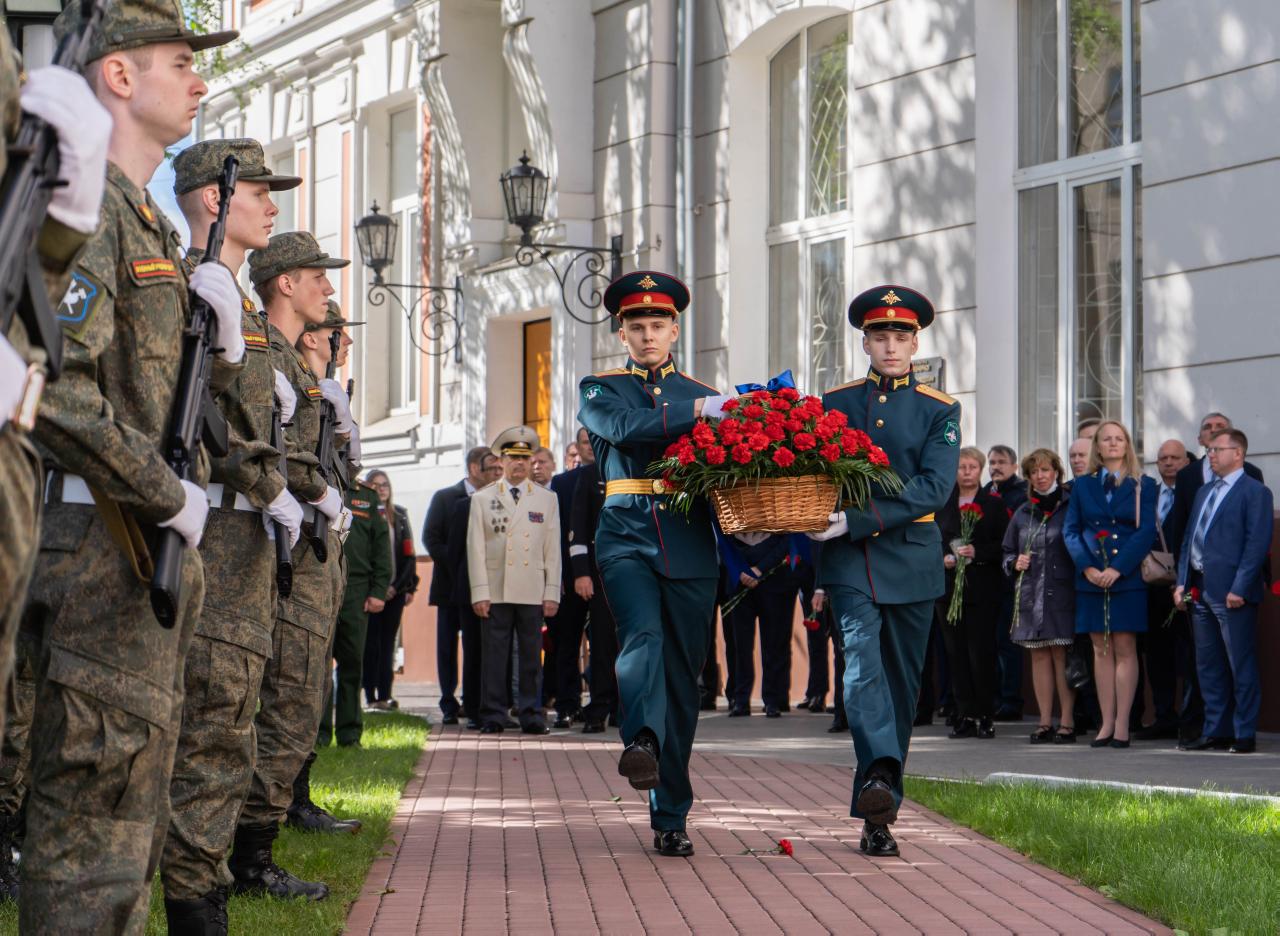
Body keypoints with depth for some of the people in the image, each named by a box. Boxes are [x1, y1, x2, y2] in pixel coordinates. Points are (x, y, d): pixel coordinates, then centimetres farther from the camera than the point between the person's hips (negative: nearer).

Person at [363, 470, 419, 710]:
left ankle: (385, 695, 6)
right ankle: (371, 697, -3)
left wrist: (408, 586, 3)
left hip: (395, 589, 4)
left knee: (388, 643, 5)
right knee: (371, 643, -4)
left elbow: (408, 553, 12)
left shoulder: (400, 515, 12)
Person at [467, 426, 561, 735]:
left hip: (533, 593, 1)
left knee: (531, 655, 2)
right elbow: (475, 548, 4)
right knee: (494, 655, -1)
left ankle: (531, 715, 7)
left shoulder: (547, 499, 12)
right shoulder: (482, 499, 9)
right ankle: (492, 716, 4)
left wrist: (552, 593, 1)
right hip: (495, 591, -1)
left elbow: (553, 550, 9)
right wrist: (480, 592, -4)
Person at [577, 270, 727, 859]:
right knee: (643, 636, -29)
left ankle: (670, 819, 7)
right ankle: (641, 741, -52)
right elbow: (622, 428, -11)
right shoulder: (600, 389, 12)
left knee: (682, 678, 2)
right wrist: (698, 412, -16)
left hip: (690, 544, 2)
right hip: (626, 537, -2)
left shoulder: (704, 396, 18)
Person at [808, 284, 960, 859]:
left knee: (901, 683, 4)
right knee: (862, 659, -23)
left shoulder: (940, 412, 5)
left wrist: (858, 519, -19)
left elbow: (934, 488, -8)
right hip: (849, 559, 0)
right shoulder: (833, 405, 10)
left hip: (911, 559, 1)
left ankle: (877, 817, 11)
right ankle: (881, 775, -40)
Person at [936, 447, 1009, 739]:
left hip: (983, 588, -3)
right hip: (950, 586, 3)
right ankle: (965, 716, 5)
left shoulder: (994, 504, 4)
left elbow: (1004, 545, -1)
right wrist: (943, 558, -4)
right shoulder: (943, 504, 13)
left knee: (981, 652, -7)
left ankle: (985, 716, 0)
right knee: (956, 652, 1)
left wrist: (977, 552, -16)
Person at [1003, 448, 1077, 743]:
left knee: (1061, 654, -7)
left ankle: (1067, 722, -4)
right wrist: (1016, 563, 2)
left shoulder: (1071, 508, 1)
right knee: (1038, 655, 5)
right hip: (1030, 594, 5)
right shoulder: (1022, 514, 16)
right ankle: (1045, 721, 9)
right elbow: (1008, 552, 24)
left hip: (1063, 594, -5)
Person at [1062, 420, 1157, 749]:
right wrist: (1088, 567, -9)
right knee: (1101, 651, 3)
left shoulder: (1143, 486, 5)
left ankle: (1122, 725, -5)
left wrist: (1117, 569, -14)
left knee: (1125, 649, -5)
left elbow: (1146, 532, -4)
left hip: (1127, 578, -3)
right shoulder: (1083, 486, 13)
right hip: (1091, 581, 3)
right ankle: (1107, 724, 3)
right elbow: (1070, 530, 7)